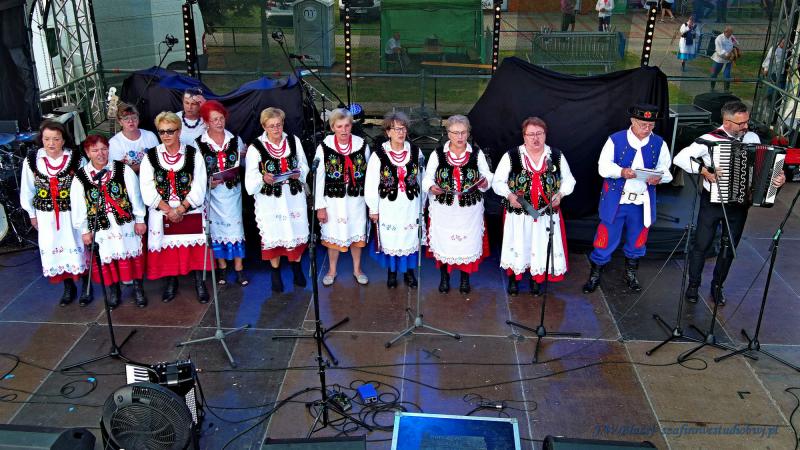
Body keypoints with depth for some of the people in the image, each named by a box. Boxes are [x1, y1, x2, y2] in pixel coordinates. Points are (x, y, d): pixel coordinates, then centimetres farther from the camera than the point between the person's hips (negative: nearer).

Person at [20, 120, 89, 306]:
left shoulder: (76, 158, -11)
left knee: (78, 249, 6)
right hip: (46, 215, 2)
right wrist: (32, 214, 10)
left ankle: (86, 286, 24)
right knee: (54, 251, 10)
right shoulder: (32, 159, -6)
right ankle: (68, 288, 28)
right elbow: (27, 189, 6)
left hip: (72, 213, -2)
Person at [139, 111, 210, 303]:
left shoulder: (193, 154, -1)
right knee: (168, 248, 6)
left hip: (190, 212, -1)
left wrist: (181, 209, -15)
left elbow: (199, 187, -6)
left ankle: (199, 282, 14)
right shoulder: (150, 156, 2)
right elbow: (148, 190, -5)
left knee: (195, 249, 0)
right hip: (162, 213, 1)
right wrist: (169, 210, -14)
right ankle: (171, 283, 22)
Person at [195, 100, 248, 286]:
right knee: (216, 227, 7)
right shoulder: (199, 144, -4)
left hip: (232, 189, 1)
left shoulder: (235, 140, 4)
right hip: (212, 191, -1)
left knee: (235, 225, 0)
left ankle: (239, 268, 7)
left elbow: (243, 162, 13)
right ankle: (222, 267, 19)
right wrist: (209, 182, -17)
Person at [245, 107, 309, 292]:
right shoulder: (255, 147, -10)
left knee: (297, 232, 11)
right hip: (270, 199, -2)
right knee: (274, 235, 7)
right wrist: (264, 179, -28)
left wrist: (298, 173, -13)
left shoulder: (294, 141, -1)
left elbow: (304, 166, 8)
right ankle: (276, 272, 28)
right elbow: (251, 180, -9)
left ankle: (297, 268, 34)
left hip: (294, 196, 3)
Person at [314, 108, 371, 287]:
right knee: (333, 236, 12)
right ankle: (332, 270, 33)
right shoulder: (324, 147, -11)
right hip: (333, 200, -1)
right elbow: (318, 178, -6)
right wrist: (320, 206, -6)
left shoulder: (362, 145, -6)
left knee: (357, 234, 14)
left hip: (356, 199, 1)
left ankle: (357, 269, 35)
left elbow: (369, 175, 1)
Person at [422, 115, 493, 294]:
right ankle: (444, 276, 30)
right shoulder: (437, 154, -2)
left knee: (468, 243, 8)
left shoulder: (477, 154, 0)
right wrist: (432, 187, -20)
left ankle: (465, 278, 30)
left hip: (470, 210, 1)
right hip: (444, 209, 0)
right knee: (443, 241, 7)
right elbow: (427, 178, 2)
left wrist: (484, 182, -17)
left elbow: (488, 176, 6)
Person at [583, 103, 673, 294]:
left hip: (642, 202, 3)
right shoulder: (616, 140, -7)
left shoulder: (659, 144, 0)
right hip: (616, 200, -3)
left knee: (637, 240, 17)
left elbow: (666, 171, 3)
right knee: (606, 238, 2)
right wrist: (621, 172, -27)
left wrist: (658, 178, -20)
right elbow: (603, 167, -8)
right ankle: (595, 274, 19)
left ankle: (631, 274, 37)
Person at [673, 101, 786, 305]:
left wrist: (779, 177, -10)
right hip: (712, 202, -4)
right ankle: (693, 284, 24)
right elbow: (680, 158, -19)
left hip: (740, 204, 4)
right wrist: (704, 170, -28)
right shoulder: (710, 139, -14)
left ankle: (717, 286, 32)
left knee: (729, 248, 14)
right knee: (702, 245, 6)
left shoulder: (753, 138, -1)